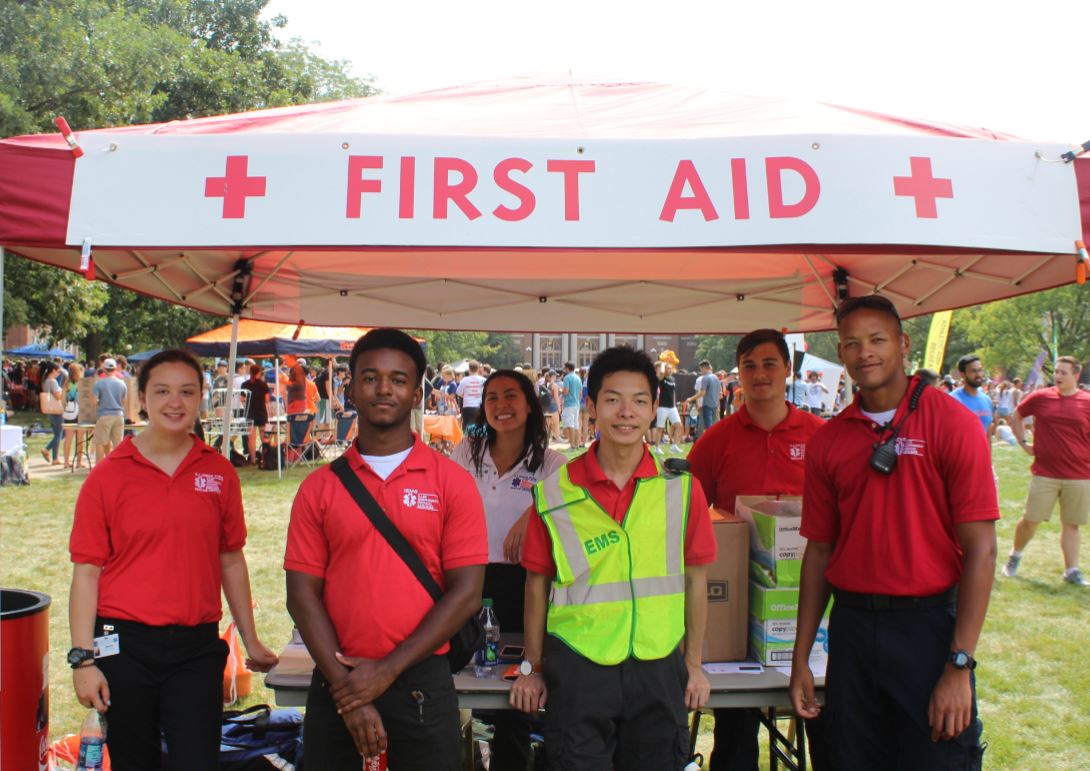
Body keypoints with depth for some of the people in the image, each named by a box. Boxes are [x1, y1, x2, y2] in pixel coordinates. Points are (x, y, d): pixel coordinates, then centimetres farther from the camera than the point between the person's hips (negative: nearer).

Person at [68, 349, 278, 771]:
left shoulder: (219, 473, 5)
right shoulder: (107, 476, -2)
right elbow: (86, 572, -3)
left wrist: (251, 641, 11)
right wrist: (83, 657, -9)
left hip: (197, 646, 1)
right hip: (124, 645, -1)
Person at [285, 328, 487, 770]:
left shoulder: (452, 482, -3)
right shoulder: (320, 487, 2)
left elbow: (466, 593, -7)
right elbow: (302, 594, 0)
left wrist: (387, 670, -10)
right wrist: (344, 685, -9)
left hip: (422, 683, -1)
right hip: (336, 683, 2)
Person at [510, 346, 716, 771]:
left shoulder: (682, 488, -1)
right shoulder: (555, 492, -4)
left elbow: (695, 578, 6)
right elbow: (537, 582, 4)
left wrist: (694, 665, 8)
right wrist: (533, 667, 7)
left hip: (659, 670, 2)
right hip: (577, 669, -1)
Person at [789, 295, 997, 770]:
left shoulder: (952, 422, -8)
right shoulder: (828, 441, 4)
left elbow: (980, 547, -11)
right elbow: (819, 549, 9)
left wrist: (959, 666, -15)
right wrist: (800, 659, 8)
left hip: (928, 624, -4)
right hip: (850, 624, 4)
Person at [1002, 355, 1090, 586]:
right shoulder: (1040, 397, 0)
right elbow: (1016, 416, 16)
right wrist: (1023, 443, 8)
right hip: (1044, 473, 0)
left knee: (1071, 524, 8)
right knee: (1030, 520, 4)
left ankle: (1071, 570, 16)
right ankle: (1015, 556, 26)